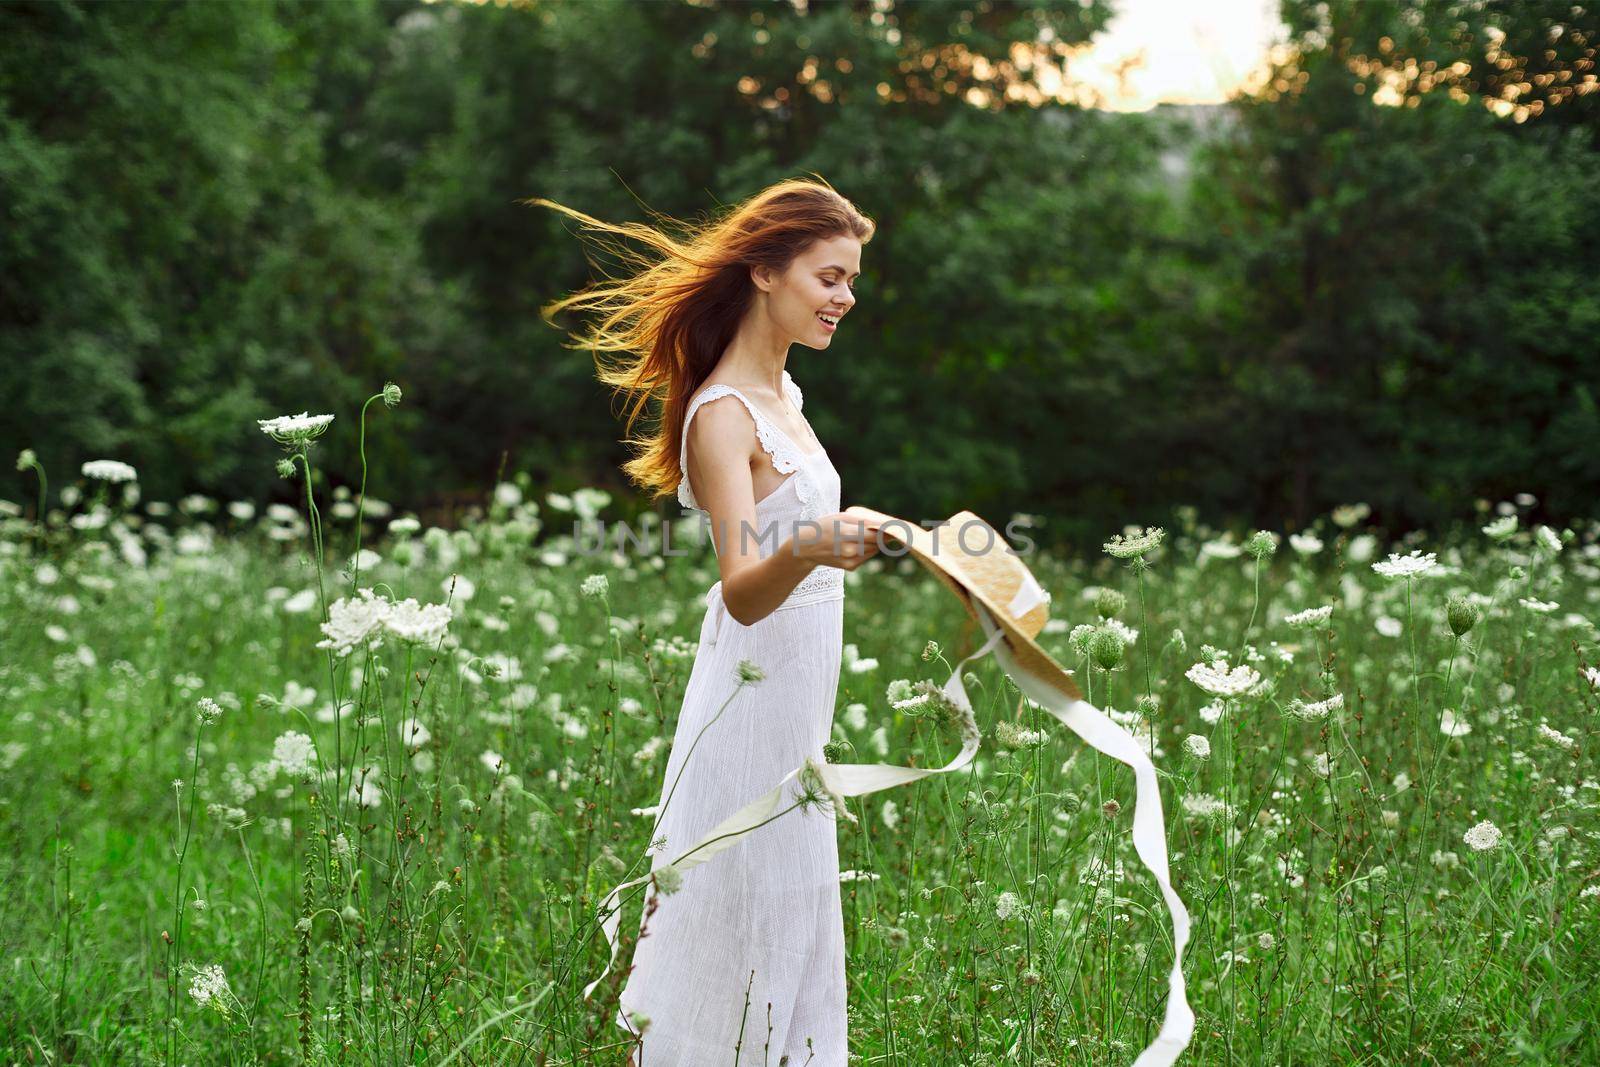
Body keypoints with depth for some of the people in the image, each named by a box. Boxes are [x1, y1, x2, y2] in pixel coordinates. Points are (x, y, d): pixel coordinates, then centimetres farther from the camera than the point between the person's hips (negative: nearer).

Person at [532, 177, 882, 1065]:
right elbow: (742, 592, -30)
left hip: (798, 688, 9)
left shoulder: (780, 392, 8)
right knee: (743, 902, -3)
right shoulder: (723, 413, -20)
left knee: (792, 914, 16)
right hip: (756, 692, -9)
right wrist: (806, 550, -48)